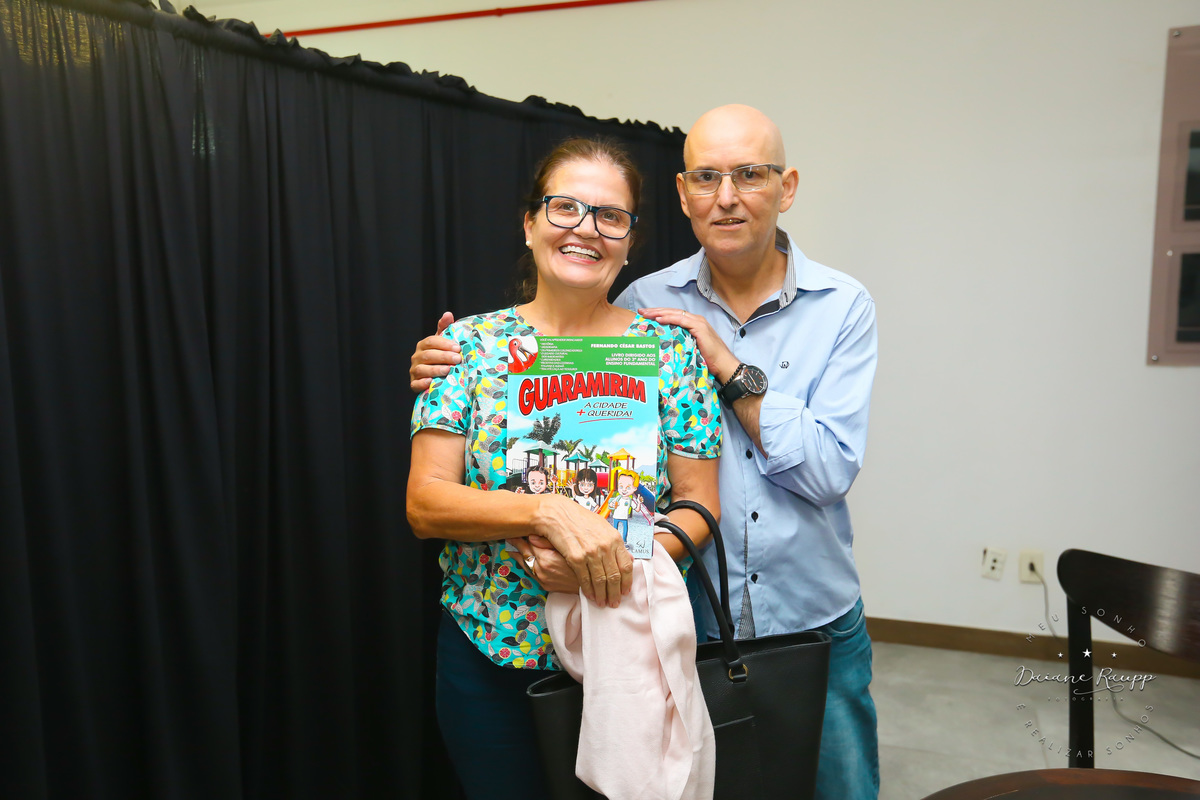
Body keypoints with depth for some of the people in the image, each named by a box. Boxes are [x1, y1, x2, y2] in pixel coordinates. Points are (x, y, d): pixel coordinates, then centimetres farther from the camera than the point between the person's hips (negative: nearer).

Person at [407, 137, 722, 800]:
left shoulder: (670, 347, -4)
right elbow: (425, 505, -9)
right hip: (488, 658, 1)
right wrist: (547, 511, -26)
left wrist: (609, 558, -22)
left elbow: (699, 507, -4)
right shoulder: (470, 343, -4)